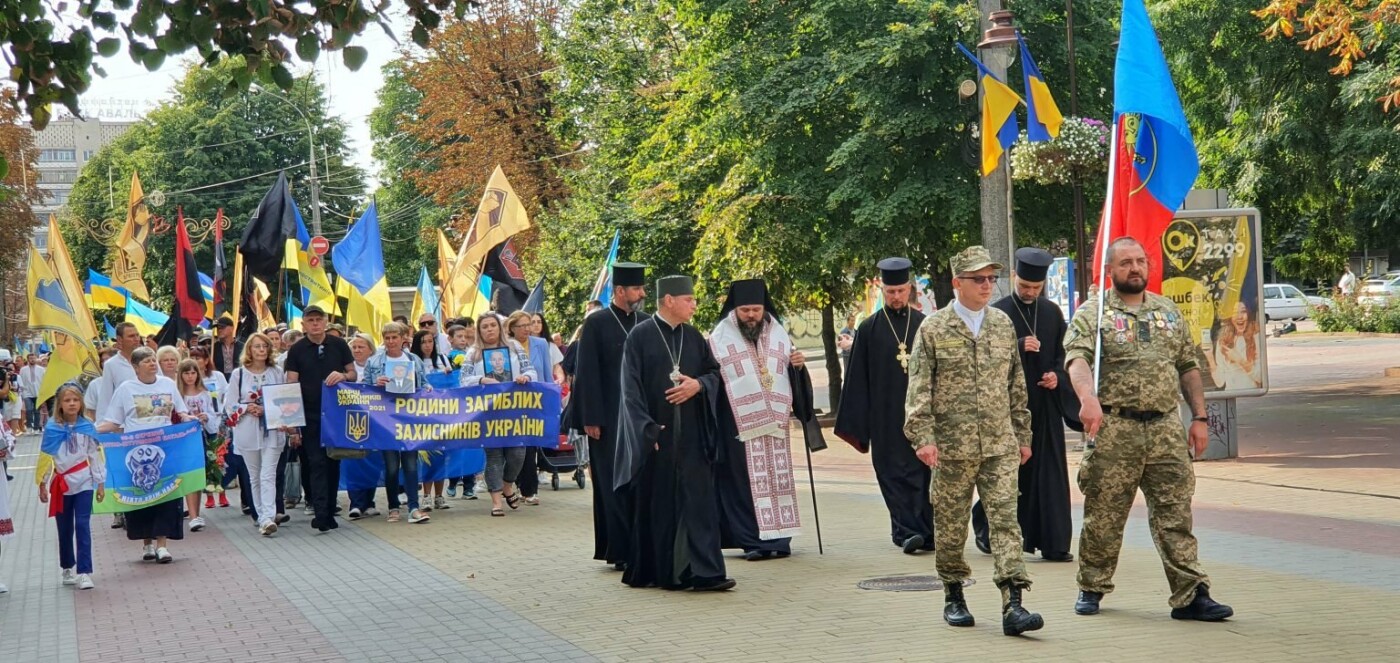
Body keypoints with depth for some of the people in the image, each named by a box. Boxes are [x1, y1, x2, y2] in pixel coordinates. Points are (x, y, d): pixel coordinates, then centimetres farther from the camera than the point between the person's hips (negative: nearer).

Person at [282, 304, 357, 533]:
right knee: (317, 464, -8)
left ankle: (329, 512, 16)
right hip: (310, 417, -2)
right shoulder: (297, 350, 0)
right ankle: (321, 514, -14)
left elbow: (353, 374, 11)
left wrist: (342, 376, -14)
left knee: (333, 463, 8)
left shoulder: (338, 345, 4)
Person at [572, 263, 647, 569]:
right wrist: (591, 419, -11)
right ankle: (620, 551, 4)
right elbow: (587, 374, -6)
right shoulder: (596, 324, -4)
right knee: (615, 485, -1)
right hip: (609, 419, -4)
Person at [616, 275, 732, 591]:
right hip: (655, 434, -4)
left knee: (699, 500, -4)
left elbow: (715, 371, 17)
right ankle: (651, 571, 15)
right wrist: (647, 429, -14)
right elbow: (631, 388, -7)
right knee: (656, 503, 4)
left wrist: (698, 384, -6)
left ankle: (704, 572, -5)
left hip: (691, 435, 4)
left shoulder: (694, 337, 9)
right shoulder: (640, 337, -4)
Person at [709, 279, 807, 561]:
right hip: (738, 423, -4)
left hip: (774, 421, 4)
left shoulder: (778, 334, 10)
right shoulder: (721, 337, -1)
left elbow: (791, 376, 17)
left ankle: (778, 537, 8)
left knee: (777, 476, 3)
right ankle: (754, 540, -1)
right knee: (746, 480, -4)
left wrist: (797, 365, -5)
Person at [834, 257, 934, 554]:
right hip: (887, 418, -1)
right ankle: (908, 531, -3)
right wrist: (858, 424, -2)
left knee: (925, 473, 3)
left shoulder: (925, 325, 6)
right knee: (897, 474, -3)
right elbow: (857, 380, 3)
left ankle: (927, 532, 9)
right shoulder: (869, 329, 3)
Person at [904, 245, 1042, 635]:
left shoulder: (1003, 324, 10)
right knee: (951, 525, 7)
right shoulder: (933, 329, -1)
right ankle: (953, 597, 24)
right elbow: (919, 388, -3)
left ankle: (1013, 604, -12)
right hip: (952, 446, -2)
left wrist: (1023, 435, 15)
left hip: (1001, 446, 2)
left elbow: (1016, 385, 16)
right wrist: (923, 437, -13)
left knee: (1006, 520, -7)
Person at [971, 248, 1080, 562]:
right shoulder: (997, 312, -2)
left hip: (1045, 404, 3)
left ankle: (1054, 544, 0)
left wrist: (1057, 375, -4)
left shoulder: (1053, 312, 11)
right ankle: (988, 533, 17)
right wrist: (1018, 346, -21)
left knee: (1049, 474, 0)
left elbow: (1063, 354, 15)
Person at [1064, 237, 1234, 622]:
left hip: (1165, 428, 3)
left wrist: (1199, 417, 11)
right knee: (1104, 514, 4)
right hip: (1115, 428, -3)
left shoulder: (1169, 312, 16)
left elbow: (1188, 368, 19)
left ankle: (1190, 595, 1)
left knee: (1175, 514, 0)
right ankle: (1092, 588, 19)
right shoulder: (1093, 315, 0)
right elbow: (1077, 359, -17)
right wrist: (1088, 399, -35)